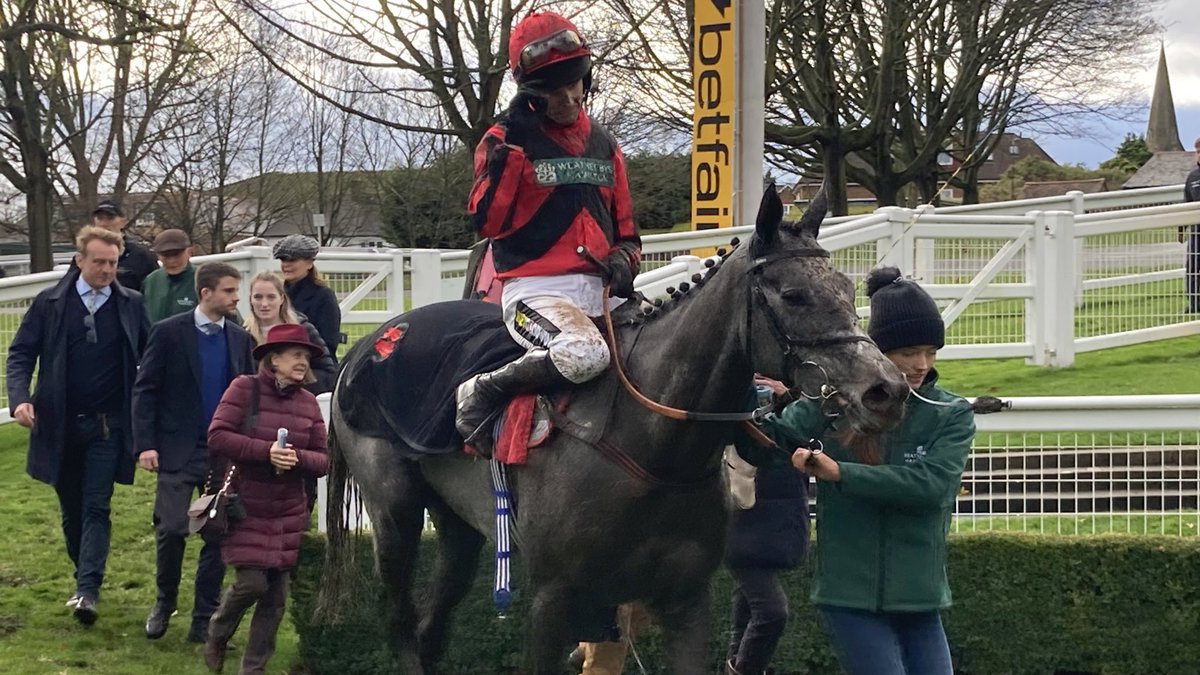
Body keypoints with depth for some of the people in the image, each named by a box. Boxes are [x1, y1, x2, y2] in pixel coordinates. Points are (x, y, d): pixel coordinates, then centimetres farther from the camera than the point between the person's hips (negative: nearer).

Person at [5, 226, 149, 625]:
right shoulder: (50, 303, -1)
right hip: (60, 425, 2)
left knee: (96, 508, -7)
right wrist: (20, 398, -15)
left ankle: (87, 590, -13)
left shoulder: (131, 305, -1)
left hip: (107, 427, -2)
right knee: (72, 511, 13)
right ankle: (86, 575, 28)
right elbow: (21, 353, 2)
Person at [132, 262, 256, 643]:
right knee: (172, 529, -10)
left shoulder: (240, 339, 8)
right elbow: (145, 390, -3)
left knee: (219, 535, 3)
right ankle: (164, 602, 14)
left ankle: (205, 619, 12)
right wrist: (145, 444, -11)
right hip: (179, 450, -4)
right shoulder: (169, 333, -4)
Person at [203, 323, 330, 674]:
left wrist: (296, 457, -19)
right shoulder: (244, 388, -8)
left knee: (276, 595, 5)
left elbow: (324, 460, 3)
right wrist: (267, 451, -24)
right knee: (252, 582, -10)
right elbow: (217, 438, -15)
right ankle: (217, 632, 22)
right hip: (246, 510, -4)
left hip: (289, 514, 4)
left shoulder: (308, 402, 4)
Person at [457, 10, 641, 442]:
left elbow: (625, 228, 24)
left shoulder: (603, 145, 18)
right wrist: (507, 151, -17)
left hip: (600, 291, 7)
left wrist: (624, 258, 1)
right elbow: (489, 221, -12)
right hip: (536, 290, -7)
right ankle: (481, 391, -14)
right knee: (585, 354, -35)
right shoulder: (507, 140, 1)